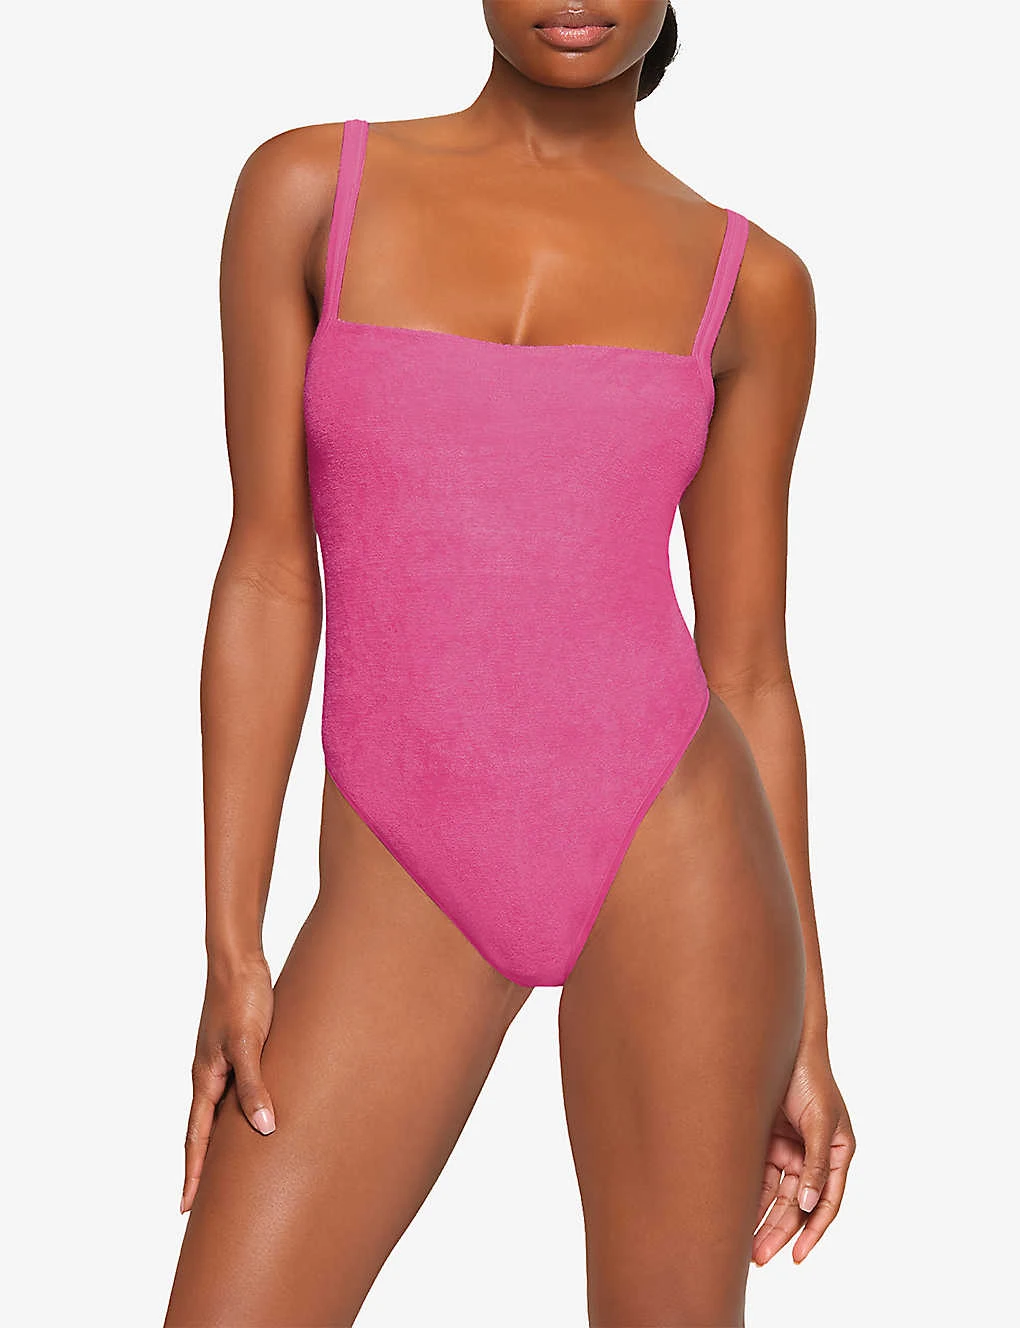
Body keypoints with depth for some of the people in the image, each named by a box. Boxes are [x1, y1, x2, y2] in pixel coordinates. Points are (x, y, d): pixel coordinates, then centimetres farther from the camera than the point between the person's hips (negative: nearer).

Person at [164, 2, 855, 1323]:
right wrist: (231, 949, -2)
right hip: (405, 887, 0)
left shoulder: (751, 284, 5)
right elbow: (268, 573, 2)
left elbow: (747, 665, 7)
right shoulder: (308, 188, 4)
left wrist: (804, 1024, 7)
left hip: (667, 859, 0)